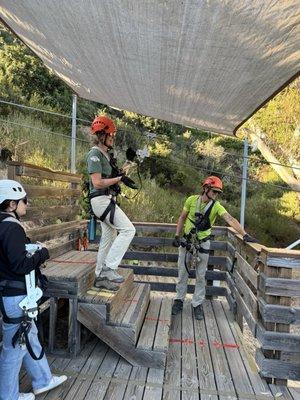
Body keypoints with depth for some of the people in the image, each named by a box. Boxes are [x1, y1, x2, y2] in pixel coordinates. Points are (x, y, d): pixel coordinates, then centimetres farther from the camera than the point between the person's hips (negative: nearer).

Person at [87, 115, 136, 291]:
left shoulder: (106, 154, 16)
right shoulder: (95, 154, -12)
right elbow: (97, 183, -20)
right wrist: (120, 179, -17)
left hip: (108, 200, 10)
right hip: (101, 199, -10)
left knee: (108, 238, 12)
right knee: (128, 230, -15)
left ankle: (101, 277, 22)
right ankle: (109, 268, -9)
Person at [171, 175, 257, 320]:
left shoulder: (216, 206, -14)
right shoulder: (192, 200, -10)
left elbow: (230, 220, -27)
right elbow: (182, 218, 1)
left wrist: (244, 234, -39)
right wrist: (177, 236, -1)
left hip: (202, 244, -1)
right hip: (186, 241, 1)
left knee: (200, 276, 7)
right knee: (182, 272, 11)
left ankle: (197, 305, 22)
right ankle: (179, 300, 28)